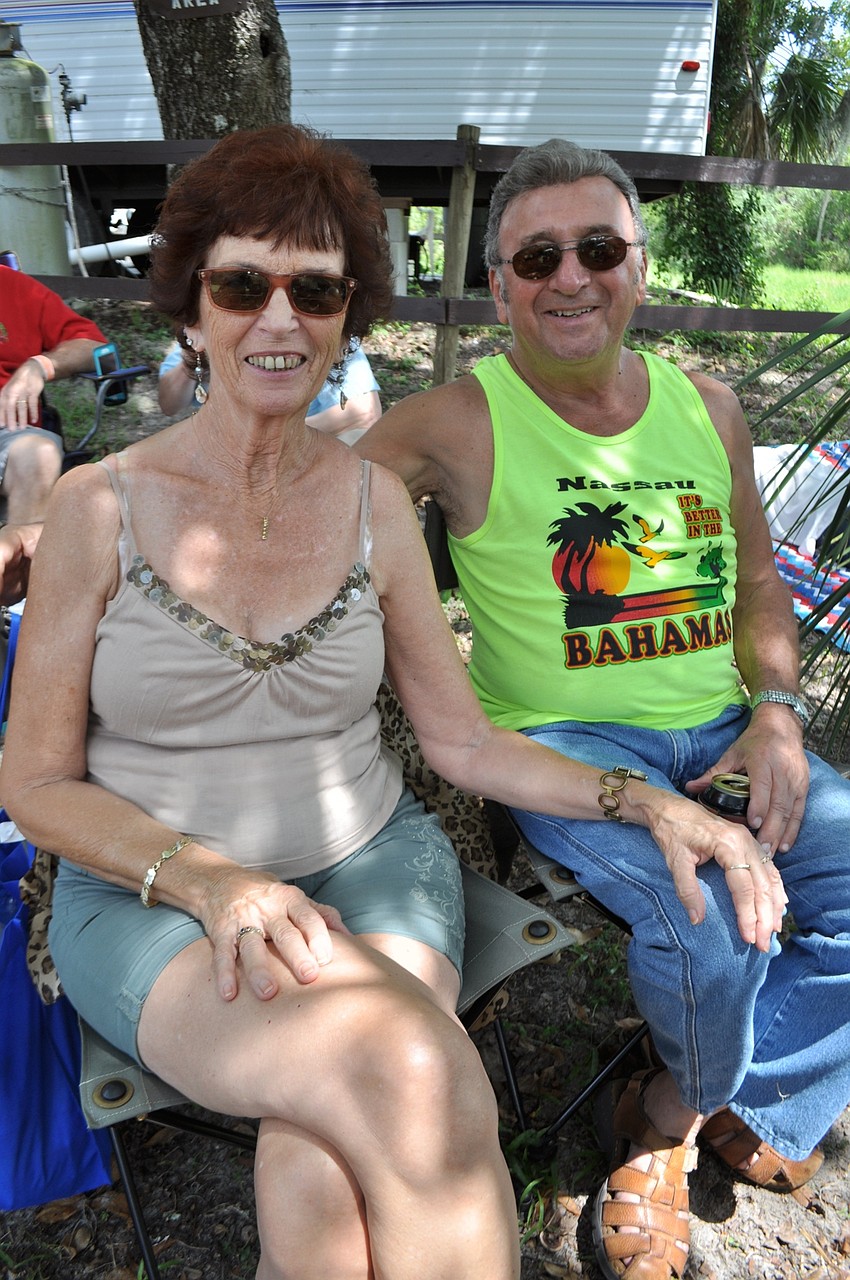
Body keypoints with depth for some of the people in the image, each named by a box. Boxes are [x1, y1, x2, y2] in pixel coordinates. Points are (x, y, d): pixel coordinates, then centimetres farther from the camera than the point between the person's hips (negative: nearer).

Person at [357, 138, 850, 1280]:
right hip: (562, 742, -5)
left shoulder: (708, 408, 9)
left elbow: (756, 580, 16)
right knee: (712, 913, -26)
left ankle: (682, 1110, 10)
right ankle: (709, 1100, 13)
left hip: (720, 731, 6)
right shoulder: (467, 425, -7)